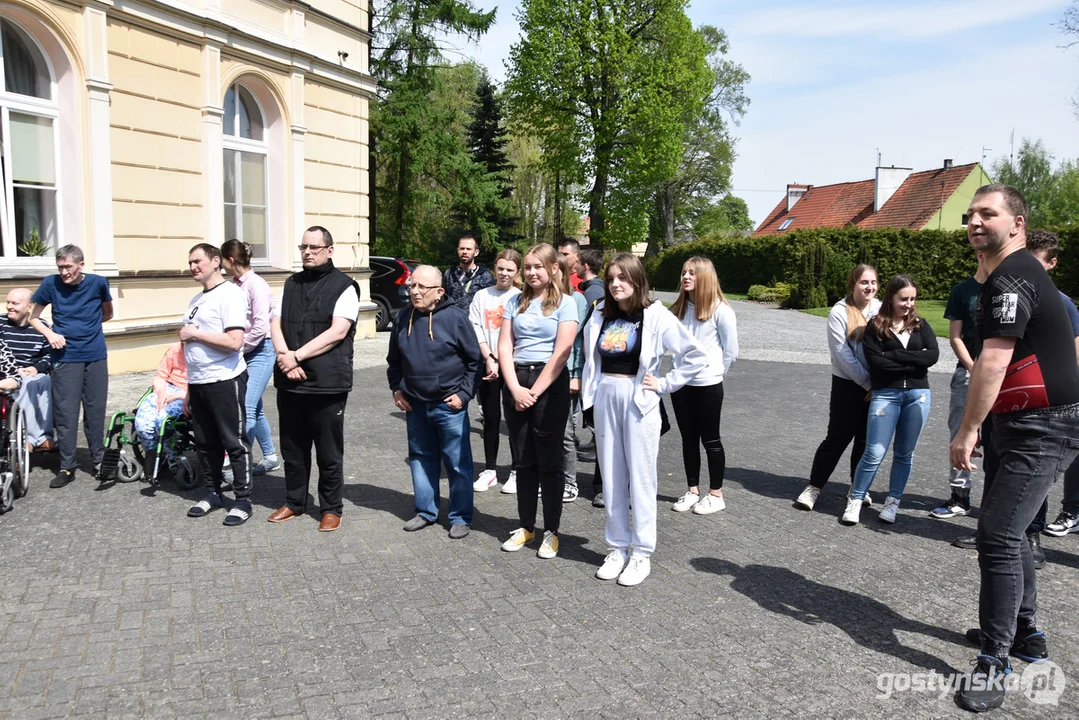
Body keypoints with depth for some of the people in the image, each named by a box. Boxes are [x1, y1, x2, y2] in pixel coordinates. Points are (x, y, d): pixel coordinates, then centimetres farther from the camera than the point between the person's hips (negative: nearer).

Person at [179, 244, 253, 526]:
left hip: (224, 381, -8)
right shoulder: (196, 299, 16)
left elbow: (234, 342, -23)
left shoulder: (230, 294, -11)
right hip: (197, 382, 8)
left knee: (234, 442, 1)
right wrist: (190, 389, 17)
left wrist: (194, 334, -13)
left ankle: (243, 500, 10)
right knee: (205, 442, 15)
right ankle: (213, 492, 29)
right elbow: (194, 345, 19)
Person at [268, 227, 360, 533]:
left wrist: (296, 356, -15)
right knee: (292, 448, 15)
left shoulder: (343, 286, -4)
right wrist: (284, 357, -11)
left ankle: (331, 508, 19)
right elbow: (275, 324, 8)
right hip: (289, 381, 5)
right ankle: (294, 502, 30)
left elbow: (337, 332, -14)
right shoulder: (291, 284, 14)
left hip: (327, 383, -5)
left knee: (329, 452, 5)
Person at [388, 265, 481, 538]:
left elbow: (474, 359, -5)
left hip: (449, 405, -5)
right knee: (421, 459, 15)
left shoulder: (454, 317, -10)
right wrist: (396, 388, 8)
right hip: (415, 405, 5)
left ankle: (461, 517, 14)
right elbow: (394, 359, 17)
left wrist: (464, 393, -9)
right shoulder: (403, 318, 4)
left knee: (458, 463, 2)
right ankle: (426, 511, 29)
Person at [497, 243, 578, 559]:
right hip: (516, 382, 4)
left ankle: (551, 531, 13)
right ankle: (526, 526, 22)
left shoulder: (565, 303, -2)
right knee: (524, 459, 10)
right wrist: (516, 389, -9)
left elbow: (562, 352, -10)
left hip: (550, 383, -4)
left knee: (549, 461, 2)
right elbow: (504, 348, 4)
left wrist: (534, 392, -13)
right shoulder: (516, 302, 10)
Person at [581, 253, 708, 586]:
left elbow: (696, 356, -9)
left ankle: (642, 554, 14)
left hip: (639, 400, -5)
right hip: (605, 398, 5)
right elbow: (591, 356, 21)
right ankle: (618, 548, 23)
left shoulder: (655, 316, -8)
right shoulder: (601, 315, 7)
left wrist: (664, 384, -8)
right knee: (611, 478, 10)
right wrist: (590, 389, 8)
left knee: (640, 478, 2)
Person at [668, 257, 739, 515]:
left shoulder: (720, 309, -10)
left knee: (710, 440, 5)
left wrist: (713, 373, 2)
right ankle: (692, 491, 25)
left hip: (708, 385, -5)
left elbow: (731, 350, -6)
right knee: (688, 439, 13)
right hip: (681, 383, 5)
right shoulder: (679, 308, 6)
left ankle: (716, 495, 17)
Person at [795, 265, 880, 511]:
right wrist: (868, 383, -12)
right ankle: (814, 487, 11)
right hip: (848, 385, -3)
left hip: (876, 386, 3)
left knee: (866, 439, 10)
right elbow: (842, 354, -13)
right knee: (838, 437, -1)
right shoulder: (839, 312, -9)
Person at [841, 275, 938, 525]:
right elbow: (876, 361, -12)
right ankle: (855, 500, 8)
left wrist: (895, 355, -12)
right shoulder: (875, 326, 0)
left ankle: (893, 502, 21)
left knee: (904, 454, 9)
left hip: (918, 394, 3)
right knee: (874, 453, -7)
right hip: (885, 394, -3)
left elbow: (933, 355, -7)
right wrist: (914, 361, -9)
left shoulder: (921, 325, 9)